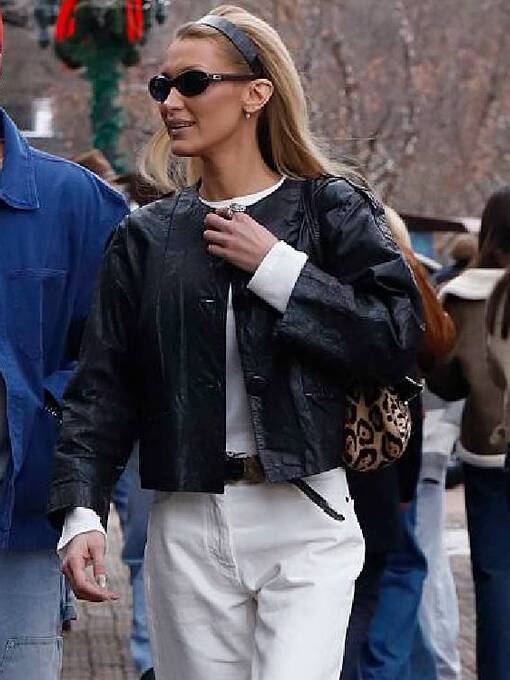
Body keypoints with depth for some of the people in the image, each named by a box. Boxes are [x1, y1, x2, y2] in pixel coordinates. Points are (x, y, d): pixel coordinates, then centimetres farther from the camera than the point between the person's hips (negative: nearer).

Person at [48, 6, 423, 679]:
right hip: (187, 530, 3)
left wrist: (278, 269, -12)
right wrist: (81, 511, -8)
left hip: (307, 524, -3)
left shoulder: (332, 209, 2)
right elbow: (103, 387, 5)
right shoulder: (145, 237, 9)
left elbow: (398, 339, -9)